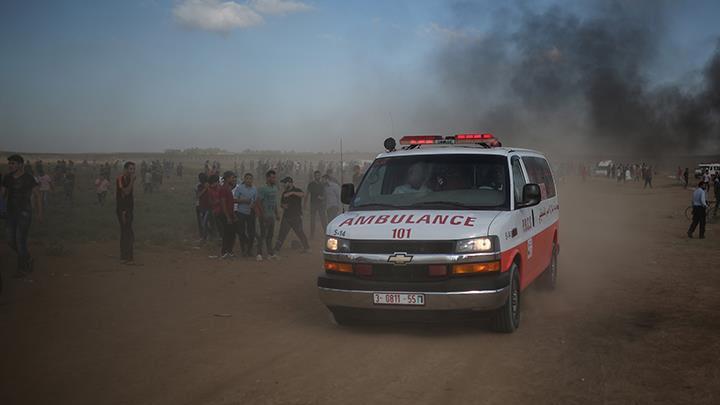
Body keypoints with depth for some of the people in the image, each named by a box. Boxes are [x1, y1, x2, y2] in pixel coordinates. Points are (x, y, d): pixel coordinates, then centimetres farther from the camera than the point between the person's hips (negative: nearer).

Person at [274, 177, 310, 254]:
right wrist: (283, 205, 0)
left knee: (300, 232, -3)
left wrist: (292, 192, -35)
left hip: (296, 216, -6)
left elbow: (303, 194, -27)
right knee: (282, 232, 5)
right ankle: (277, 248, 9)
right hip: (286, 215, 6)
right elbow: (282, 202, 24)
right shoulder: (285, 193, 14)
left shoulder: (297, 190, -5)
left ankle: (306, 247, 8)